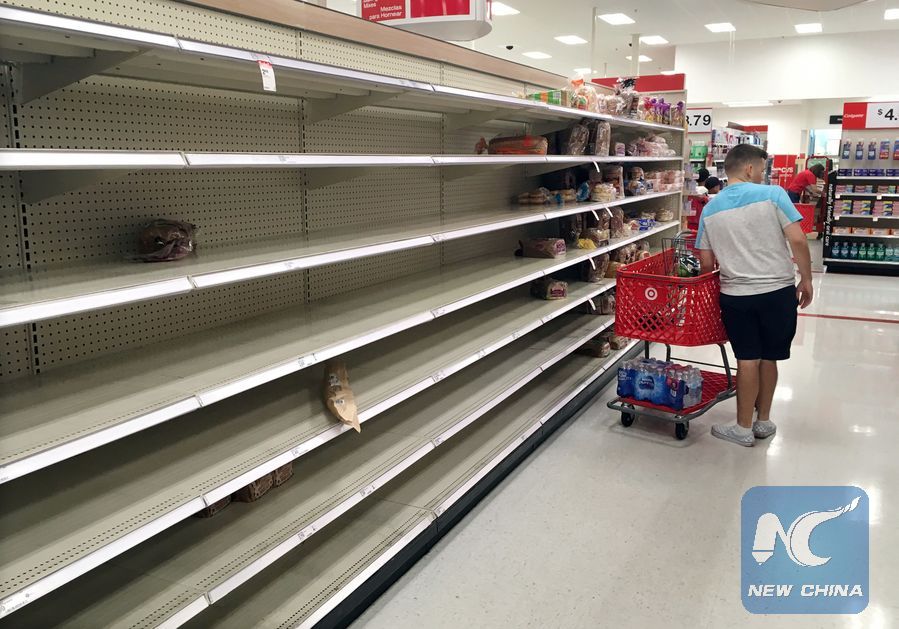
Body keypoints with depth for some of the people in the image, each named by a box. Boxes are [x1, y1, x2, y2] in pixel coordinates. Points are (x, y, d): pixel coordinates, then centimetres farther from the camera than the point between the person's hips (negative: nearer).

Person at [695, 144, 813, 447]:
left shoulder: (710, 208, 4)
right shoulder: (773, 194, -5)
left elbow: (706, 262, 7)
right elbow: (797, 240, -11)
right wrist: (806, 279, 0)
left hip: (736, 295, 1)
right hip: (779, 290, -1)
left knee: (748, 360, 9)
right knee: (769, 358, 13)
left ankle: (744, 428, 15)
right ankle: (764, 421, 27)